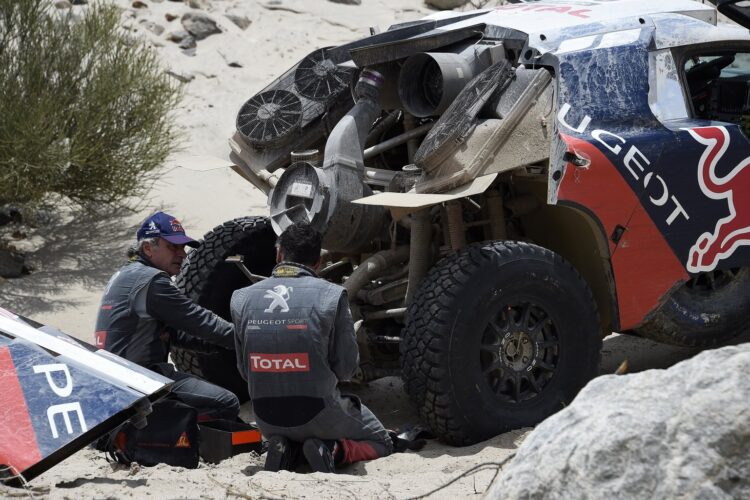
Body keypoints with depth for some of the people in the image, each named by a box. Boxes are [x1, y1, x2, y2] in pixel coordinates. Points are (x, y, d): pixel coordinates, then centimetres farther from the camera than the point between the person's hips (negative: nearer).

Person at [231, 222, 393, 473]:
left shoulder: (242, 299, -4)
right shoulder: (331, 296, -14)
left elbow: (245, 370, 4)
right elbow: (346, 369, -7)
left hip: (267, 420, 4)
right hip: (318, 415, -4)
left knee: (281, 434, 40)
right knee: (380, 442, 22)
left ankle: (282, 446, 4)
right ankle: (331, 450, -7)